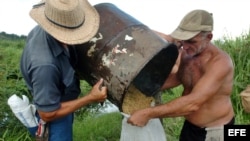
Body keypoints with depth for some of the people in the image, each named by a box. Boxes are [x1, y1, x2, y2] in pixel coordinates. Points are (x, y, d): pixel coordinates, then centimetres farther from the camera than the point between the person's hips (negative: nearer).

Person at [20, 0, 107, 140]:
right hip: (54, 115, -7)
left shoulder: (42, 29, -19)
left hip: (61, 103, 8)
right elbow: (47, 114, -31)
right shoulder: (45, 65, -43)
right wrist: (90, 98, -29)